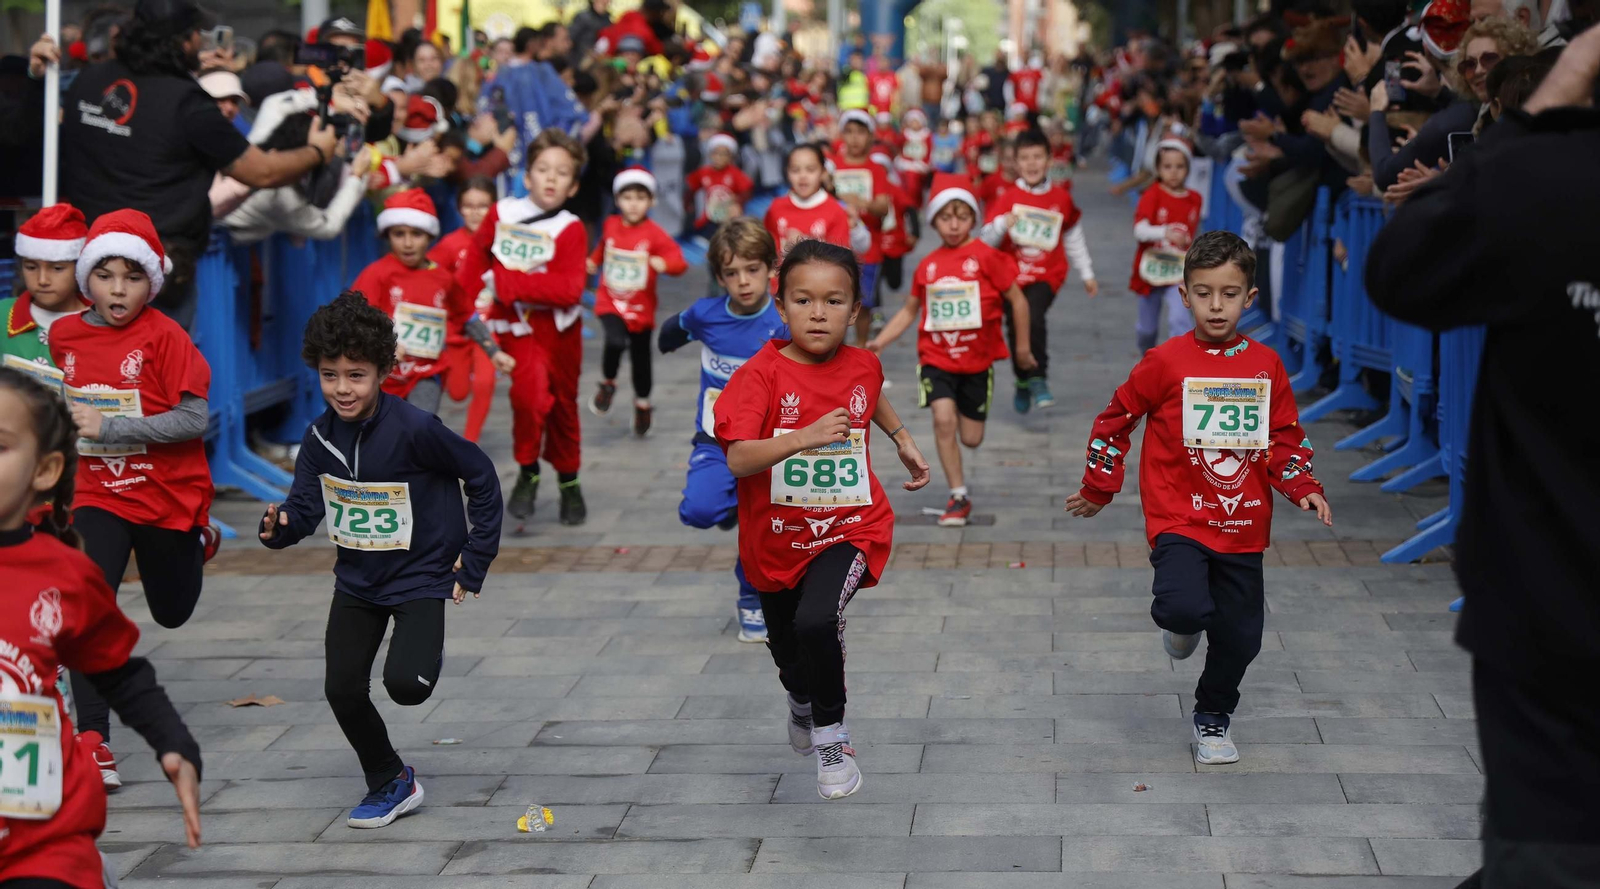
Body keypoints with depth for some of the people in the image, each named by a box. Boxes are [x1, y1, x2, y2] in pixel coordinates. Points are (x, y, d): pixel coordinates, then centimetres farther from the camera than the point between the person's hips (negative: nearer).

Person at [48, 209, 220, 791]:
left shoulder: (164, 336, -16)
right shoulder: (63, 335, -1)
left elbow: (195, 419, -20)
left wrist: (110, 428, -24)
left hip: (169, 495, -2)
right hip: (98, 494, 2)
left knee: (172, 612, 19)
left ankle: (198, 540, 52)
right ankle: (93, 738, -14)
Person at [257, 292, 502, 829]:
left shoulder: (414, 430, -21)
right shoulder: (321, 437, -4)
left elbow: (482, 478, -11)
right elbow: (305, 506, -2)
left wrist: (475, 561, -7)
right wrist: (280, 527, -27)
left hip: (421, 577, -5)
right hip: (357, 582, 5)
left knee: (404, 684, -22)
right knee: (342, 690, -2)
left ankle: (427, 658, 17)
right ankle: (390, 783, 22)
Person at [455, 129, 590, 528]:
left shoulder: (570, 230, -9)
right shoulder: (501, 214, -2)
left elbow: (569, 287, -20)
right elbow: (477, 256, 13)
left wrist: (505, 281, -23)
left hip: (560, 327, 1)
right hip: (519, 325, -1)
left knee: (563, 403, 14)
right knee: (531, 391, -24)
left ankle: (568, 482, 35)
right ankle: (527, 473, -4)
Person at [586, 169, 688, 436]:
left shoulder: (654, 233, -11)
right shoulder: (611, 226, 1)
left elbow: (678, 261, -20)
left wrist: (662, 263, -39)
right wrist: (593, 262, 11)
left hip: (641, 308, -1)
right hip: (610, 302, 1)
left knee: (640, 357, 13)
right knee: (615, 342, -28)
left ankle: (642, 403, 39)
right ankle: (607, 384, 0)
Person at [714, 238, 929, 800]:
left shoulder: (863, 367, -5)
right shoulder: (763, 373, -18)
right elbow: (738, 459, -30)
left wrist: (903, 440, 20)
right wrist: (803, 437, -42)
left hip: (850, 528, -1)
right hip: (776, 537, 1)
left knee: (816, 621, -29)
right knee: (785, 646, 23)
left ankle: (832, 736, -6)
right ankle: (801, 701, 60)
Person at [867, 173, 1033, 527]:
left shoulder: (986, 256, -8)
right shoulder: (928, 265, 2)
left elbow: (1017, 300, -2)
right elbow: (909, 310, 13)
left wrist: (1022, 347, 2)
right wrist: (880, 342, 3)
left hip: (977, 360, -1)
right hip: (936, 357, 1)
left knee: (971, 438, 4)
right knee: (943, 419, -19)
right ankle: (958, 497, -7)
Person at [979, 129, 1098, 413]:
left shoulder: (1061, 198, 2)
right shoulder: (1008, 199, -2)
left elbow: (1074, 238, 15)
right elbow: (987, 240, -6)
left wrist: (1087, 274, 21)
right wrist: (1002, 225, -27)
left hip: (1046, 275, -1)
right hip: (1012, 274, 1)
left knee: (1034, 318, -27)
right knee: (1016, 329, 8)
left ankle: (1038, 381, -21)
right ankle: (1023, 383, 33)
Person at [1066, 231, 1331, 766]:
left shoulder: (1266, 365, 3)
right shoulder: (1166, 362, -7)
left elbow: (1286, 439, 12)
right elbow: (1115, 421, 3)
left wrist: (1305, 490, -5)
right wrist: (1098, 490, 9)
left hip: (1242, 526, 4)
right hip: (1178, 518, -3)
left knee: (1239, 638, 7)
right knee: (1186, 609, -27)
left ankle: (1213, 718, 34)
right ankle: (1178, 620, 12)